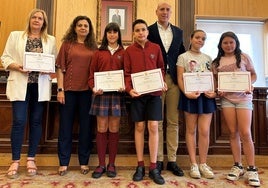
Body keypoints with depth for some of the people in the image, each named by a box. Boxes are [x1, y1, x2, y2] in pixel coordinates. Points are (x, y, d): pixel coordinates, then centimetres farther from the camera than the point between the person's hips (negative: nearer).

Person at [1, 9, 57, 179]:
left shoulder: (51, 40, 11)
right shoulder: (15, 35, 9)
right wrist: (17, 66, -13)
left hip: (41, 86, 1)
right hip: (20, 84, -1)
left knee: (36, 121, 6)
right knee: (19, 121, -4)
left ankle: (31, 159, 18)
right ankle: (15, 161, 11)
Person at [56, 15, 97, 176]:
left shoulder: (93, 47, 9)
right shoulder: (67, 44, 6)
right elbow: (60, 69, 2)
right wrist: (60, 89, -6)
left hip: (87, 91, 1)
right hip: (69, 90, -1)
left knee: (86, 126, 7)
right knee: (66, 126, 6)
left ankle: (84, 162, 21)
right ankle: (64, 162, 19)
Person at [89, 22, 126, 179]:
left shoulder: (123, 53, 8)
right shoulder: (99, 52, 9)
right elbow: (92, 73, 6)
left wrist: (124, 86, -13)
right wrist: (93, 87, -11)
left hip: (117, 94, 0)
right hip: (101, 93, 0)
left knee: (114, 129, 5)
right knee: (102, 129, 3)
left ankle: (111, 164, 17)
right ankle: (101, 164, 15)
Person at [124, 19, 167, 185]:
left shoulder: (156, 48, 7)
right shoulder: (129, 50, 5)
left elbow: (161, 69, 11)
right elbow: (127, 73, 2)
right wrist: (129, 89, -14)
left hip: (154, 92, 0)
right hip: (137, 92, 0)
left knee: (153, 127, -2)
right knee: (139, 127, 5)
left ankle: (153, 168, 8)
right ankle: (140, 166, 16)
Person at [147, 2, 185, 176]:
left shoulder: (178, 32, 16)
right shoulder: (149, 30, 4)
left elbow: (182, 54, 15)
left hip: (173, 79, 3)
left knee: (173, 121, 6)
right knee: (157, 122, 3)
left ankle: (172, 160, 16)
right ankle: (158, 160, 14)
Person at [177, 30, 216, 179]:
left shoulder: (208, 58, 16)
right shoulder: (183, 57, 5)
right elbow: (180, 79, -3)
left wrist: (215, 92, -6)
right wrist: (186, 93, -18)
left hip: (206, 95, 3)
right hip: (191, 95, -3)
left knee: (205, 131, 0)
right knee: (191, 130, 4)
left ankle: (203, 164, 14)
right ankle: (194, 164, 13)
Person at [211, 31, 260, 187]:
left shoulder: (244, 57, 4)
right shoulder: (217, 62, 8)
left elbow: (254, 75, 8)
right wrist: (218, 91, -8)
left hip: (243, 97, -2)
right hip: (226, 99, 2)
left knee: (245, 133, -7)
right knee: (233, 132, 4)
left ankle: (252, 169, 5)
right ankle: (238, 166, 16)